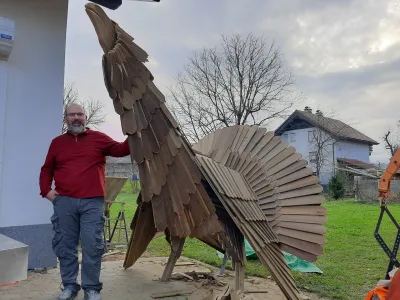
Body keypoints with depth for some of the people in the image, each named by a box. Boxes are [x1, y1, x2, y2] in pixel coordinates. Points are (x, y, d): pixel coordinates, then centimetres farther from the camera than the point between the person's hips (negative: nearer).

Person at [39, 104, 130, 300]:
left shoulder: (98, 138, 7)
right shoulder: (57, 142, 14)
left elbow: (120, 150, -2)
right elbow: (46, 169, 20)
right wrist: (46, 190, 6)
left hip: (92, 202, -2)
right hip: (64, 202, 3)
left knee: (92, 246, 0)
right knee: (65, 246, 10)